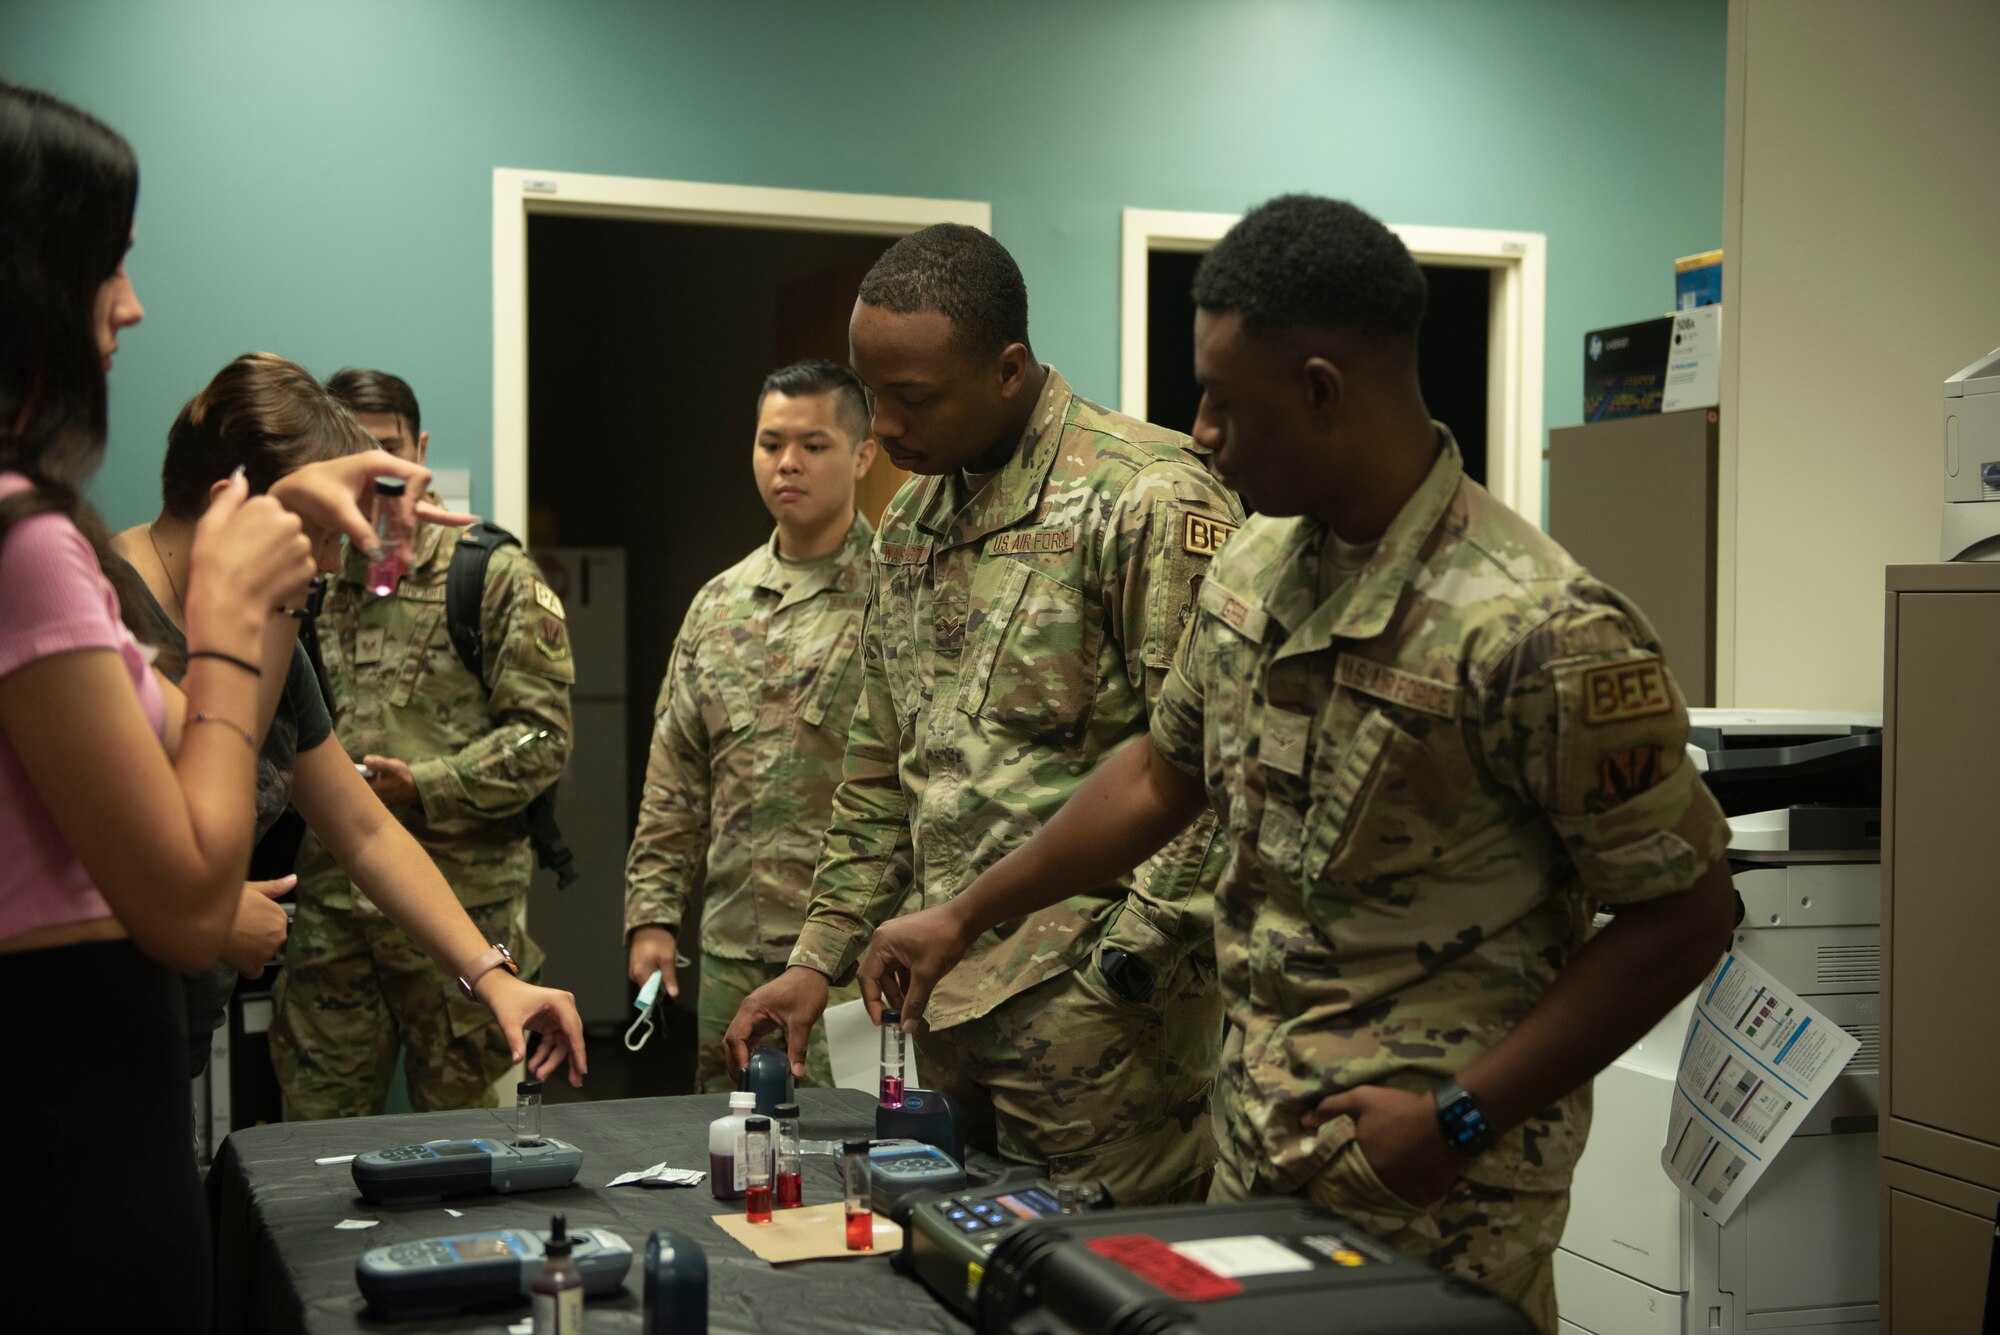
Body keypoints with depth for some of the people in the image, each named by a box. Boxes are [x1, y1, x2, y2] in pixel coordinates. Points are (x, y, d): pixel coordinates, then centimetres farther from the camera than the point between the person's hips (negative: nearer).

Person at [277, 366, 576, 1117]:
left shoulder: (496, 577, -1)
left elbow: (543, 737, -7)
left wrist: (423, 787, -16)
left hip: (459, 905, -4)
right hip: (330, 906, 4)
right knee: (317, 1127, 9)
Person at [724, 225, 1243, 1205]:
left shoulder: (1148, 499, -13)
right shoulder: (911, 517, 14)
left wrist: (1120, 963, -17)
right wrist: (822, 955, 15)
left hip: (1090, 1004, -7)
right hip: (950, 993, 8)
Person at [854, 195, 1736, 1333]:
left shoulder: (1536, 632, -22)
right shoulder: (1256, 568, 3)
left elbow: (1684, 912, -17)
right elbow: (1165, 775, 17)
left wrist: (1463, 1118, -19)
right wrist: (968, 917, 19)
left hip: (1427, 1192, -7)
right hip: (1256, 1149, 7)